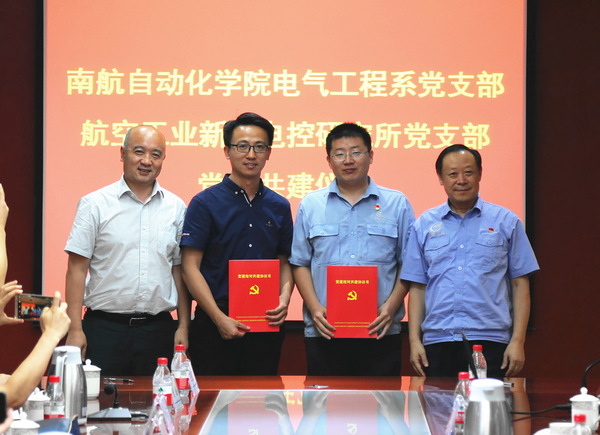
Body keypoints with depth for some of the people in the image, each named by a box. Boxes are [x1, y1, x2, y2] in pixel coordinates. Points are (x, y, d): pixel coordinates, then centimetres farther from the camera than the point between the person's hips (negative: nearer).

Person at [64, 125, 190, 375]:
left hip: (158, 328, 3)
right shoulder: (94, 204, 1)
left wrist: (183, 326, 5)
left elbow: (179, 270, 12)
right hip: (104, 326, -2)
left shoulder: (176, 208, 9)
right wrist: (75, 329, -9)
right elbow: (77, 268, -2)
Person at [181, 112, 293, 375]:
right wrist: (219, 317, -14)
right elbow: (190, 266, -6)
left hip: (266, 324, 4)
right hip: (215, 323, -3)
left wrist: (284, 297, -5)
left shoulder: (279, 207, 12)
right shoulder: (205, 203, -1)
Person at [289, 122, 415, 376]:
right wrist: (315, 307, -5)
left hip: (380, 333, 0)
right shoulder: (311, 206, 11)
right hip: (324, 333, 1)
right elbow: (300, 263, 9)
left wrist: (390, 307, -7)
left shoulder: (397, 205, 9)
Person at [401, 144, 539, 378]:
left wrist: (518, 341, -2)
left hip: (489, 341, -2)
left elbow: (520, 285, 6)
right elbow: (417, 286, 12)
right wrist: (414, 340, 3)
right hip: (437, 340, 2)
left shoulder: (506, 222, 8)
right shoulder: (424, 225, 13)